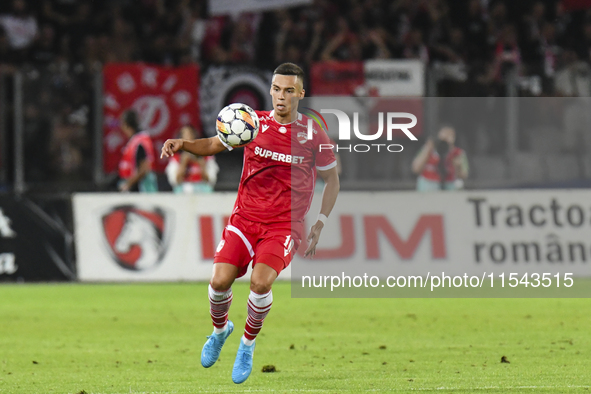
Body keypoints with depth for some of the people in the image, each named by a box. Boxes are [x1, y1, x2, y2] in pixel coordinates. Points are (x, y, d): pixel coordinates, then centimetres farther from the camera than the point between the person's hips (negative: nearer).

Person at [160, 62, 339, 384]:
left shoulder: (312, 134, -2)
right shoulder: (254, 122, 1)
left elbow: (331, 180, 10)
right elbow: (213, 145, 10)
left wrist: (319, 225, 1)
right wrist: (182, 144, -11)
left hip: (285, 225, -2)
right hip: (245, 217, 2)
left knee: (260, 281, -25)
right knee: (220, 279, -14)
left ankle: (248, 345, 1)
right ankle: (219, 329, 20)